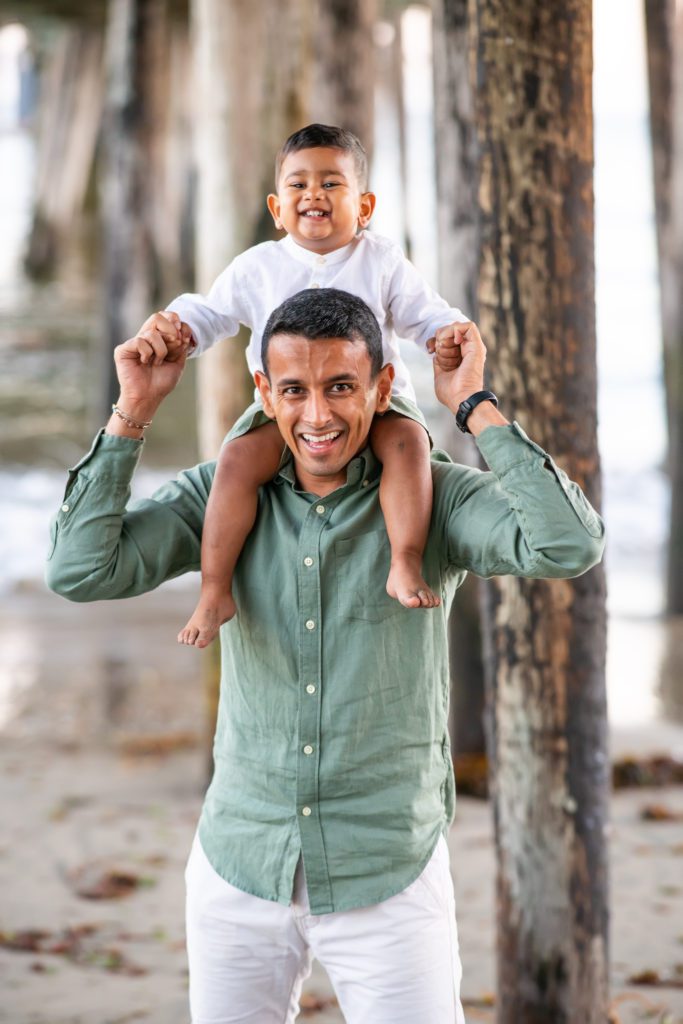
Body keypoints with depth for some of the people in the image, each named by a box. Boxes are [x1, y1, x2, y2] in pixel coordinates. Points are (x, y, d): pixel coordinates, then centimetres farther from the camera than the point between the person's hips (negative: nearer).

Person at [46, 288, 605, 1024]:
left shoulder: (435, 499, -8)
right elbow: (80, 571, -13)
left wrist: (475, 407, -18)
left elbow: (570, 547, -25)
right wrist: (133, 412, -12)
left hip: (388, 880, -2)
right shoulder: (220, 497, -1)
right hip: (239, 873, 2)